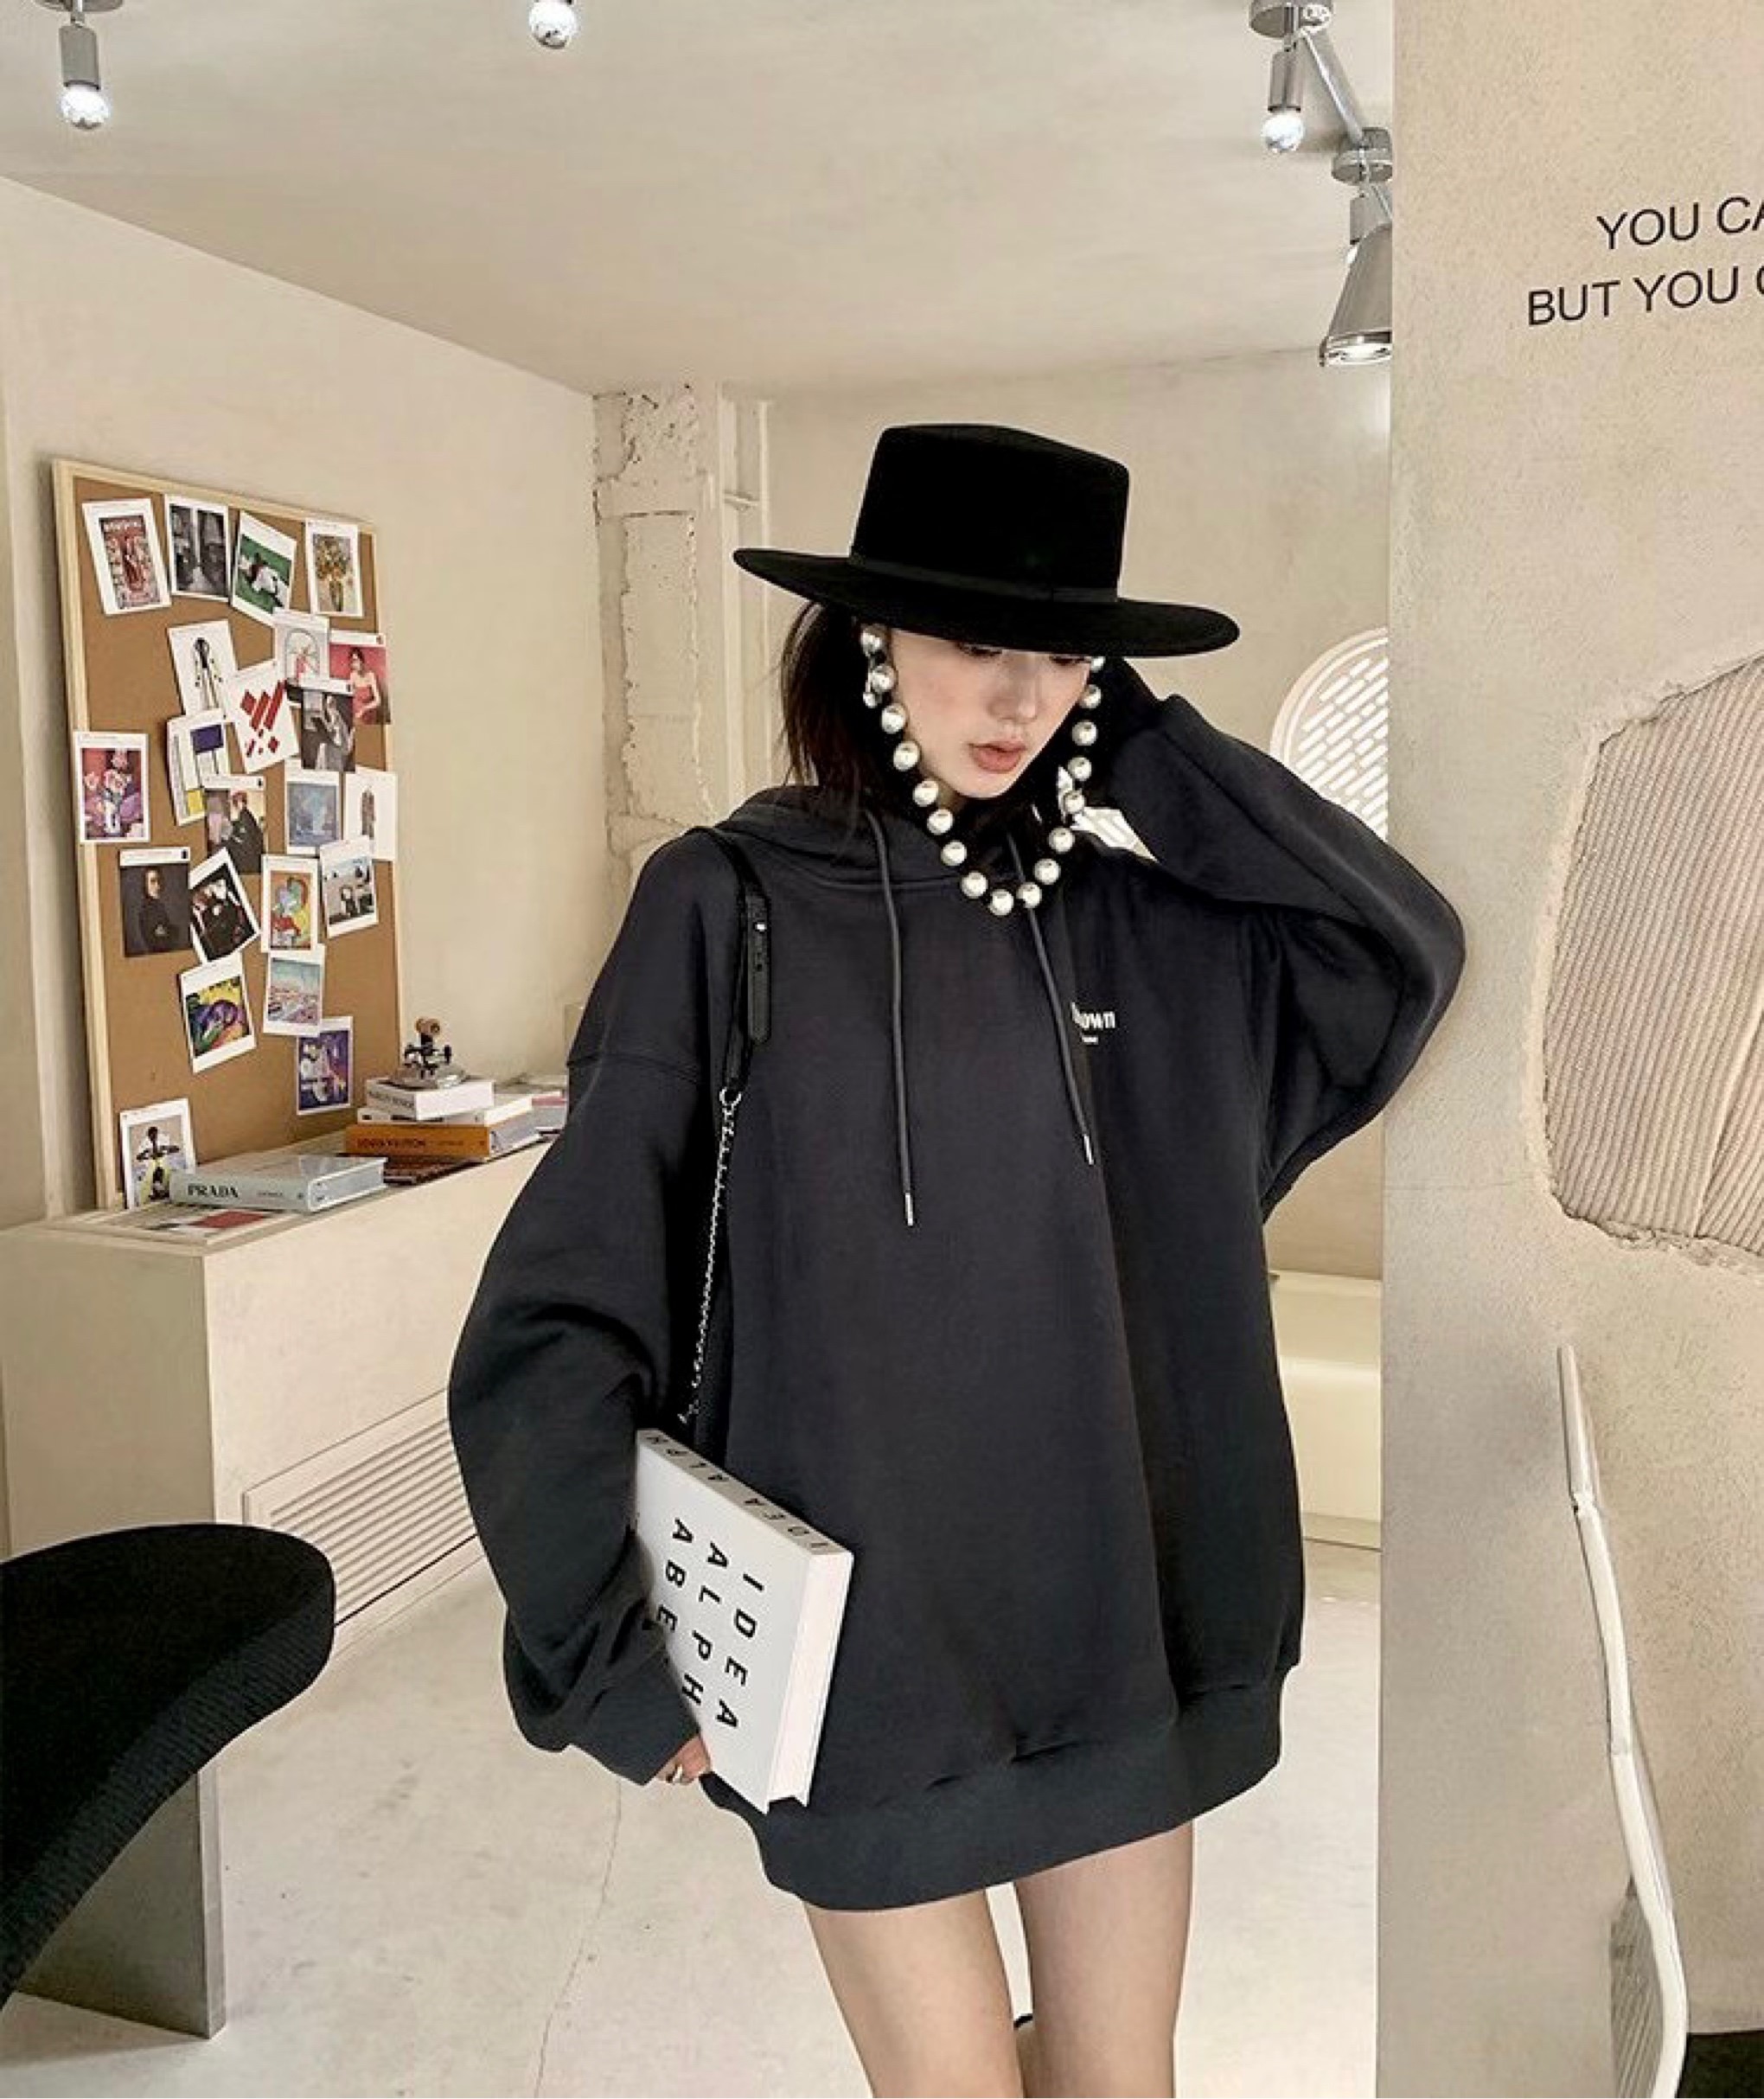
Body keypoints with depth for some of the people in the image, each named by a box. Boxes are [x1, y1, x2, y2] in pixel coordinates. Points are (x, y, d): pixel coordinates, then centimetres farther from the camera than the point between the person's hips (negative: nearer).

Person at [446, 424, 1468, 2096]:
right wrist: (609, 1658, -11)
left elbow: (1407, 945, 0)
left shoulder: (1108, 918, 3)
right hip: (861, 1652, -4)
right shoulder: (725, 905, -10)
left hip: (1119, 1624, 4)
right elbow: (557, 1317, -10)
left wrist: (1141, 749, -4)